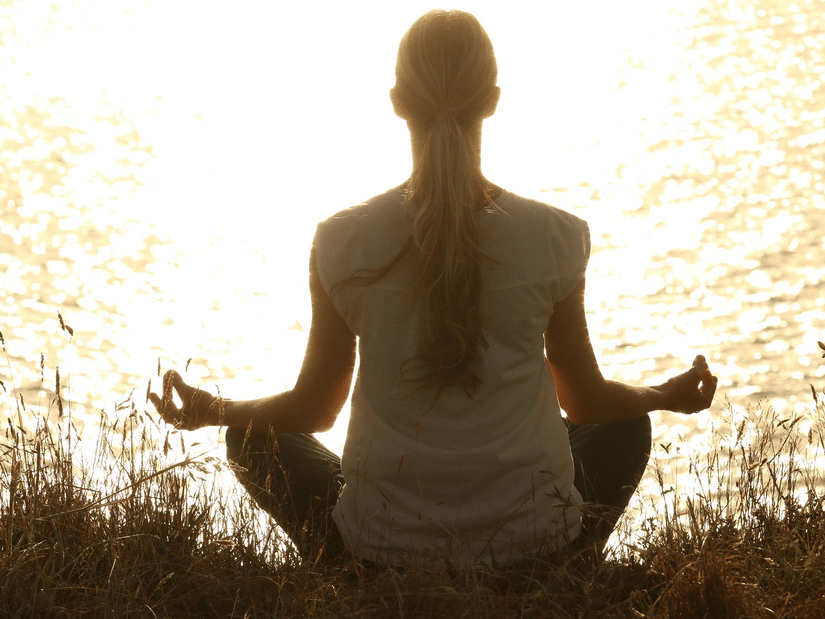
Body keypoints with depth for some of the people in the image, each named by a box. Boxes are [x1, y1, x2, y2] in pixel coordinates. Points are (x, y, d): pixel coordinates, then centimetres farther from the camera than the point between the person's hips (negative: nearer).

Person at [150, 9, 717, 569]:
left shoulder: (343, 243, -12)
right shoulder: (554, 239, -12)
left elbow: (314, 409, 0)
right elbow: (586, 399, 2)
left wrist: (213, 411, 21)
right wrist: (668, 395, 24)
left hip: (383, 548, 0)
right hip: (531, 546, 1)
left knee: (255, 437, 27)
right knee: (626, 428, 31)